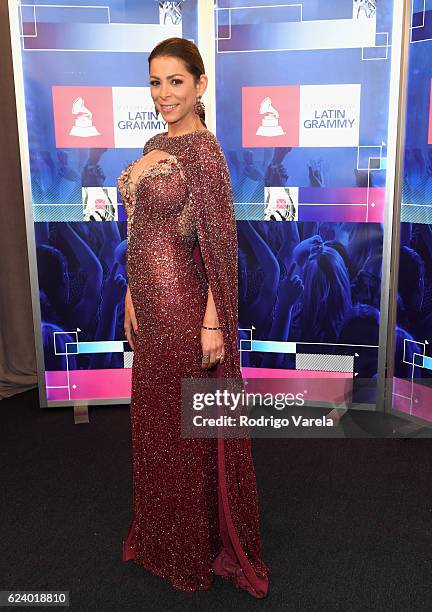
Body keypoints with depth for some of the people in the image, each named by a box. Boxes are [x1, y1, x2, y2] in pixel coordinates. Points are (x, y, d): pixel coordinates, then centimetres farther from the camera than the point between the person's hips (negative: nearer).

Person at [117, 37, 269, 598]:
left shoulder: (203, 151, -14)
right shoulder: (156, 145, 12)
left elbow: (221, 244, -18)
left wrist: (213, 323, -19)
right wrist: (132, 294, 14)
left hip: (185, 305, -9)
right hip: (150, 302, 9)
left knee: (188, 425, 7)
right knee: (154, 417, 20)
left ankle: (200, 545, 31)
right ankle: (162, 534, 43)